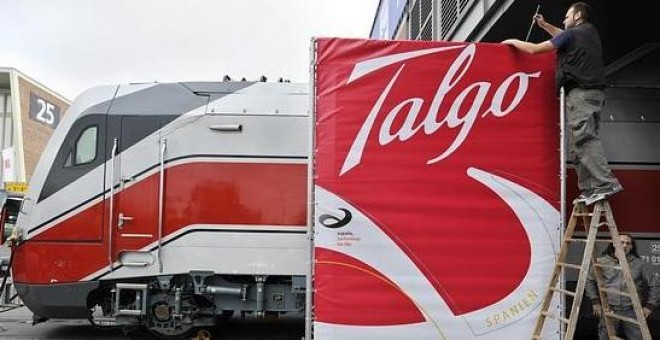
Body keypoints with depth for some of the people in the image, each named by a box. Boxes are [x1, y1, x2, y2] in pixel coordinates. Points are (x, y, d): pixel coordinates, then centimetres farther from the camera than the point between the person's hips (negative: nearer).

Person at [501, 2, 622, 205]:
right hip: (595, 92, 9)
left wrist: (514, 42, 16)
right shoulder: (591, 32, 22)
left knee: (584, 139, -16)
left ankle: (606, 183, -25)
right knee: (581, 142, 6)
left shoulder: (573, 34, -1)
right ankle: (589, 189, 1)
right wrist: (544, 25, 40)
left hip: (580, 93, -8)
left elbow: (534, 49, 1)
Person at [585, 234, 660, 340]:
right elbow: (589, 281, 9)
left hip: (632, 312, 0)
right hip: (608, 310, 0)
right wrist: (595, 301, 4)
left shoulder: (640, 264, 4)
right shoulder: (602, 262, 2)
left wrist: (650, 305, 4)